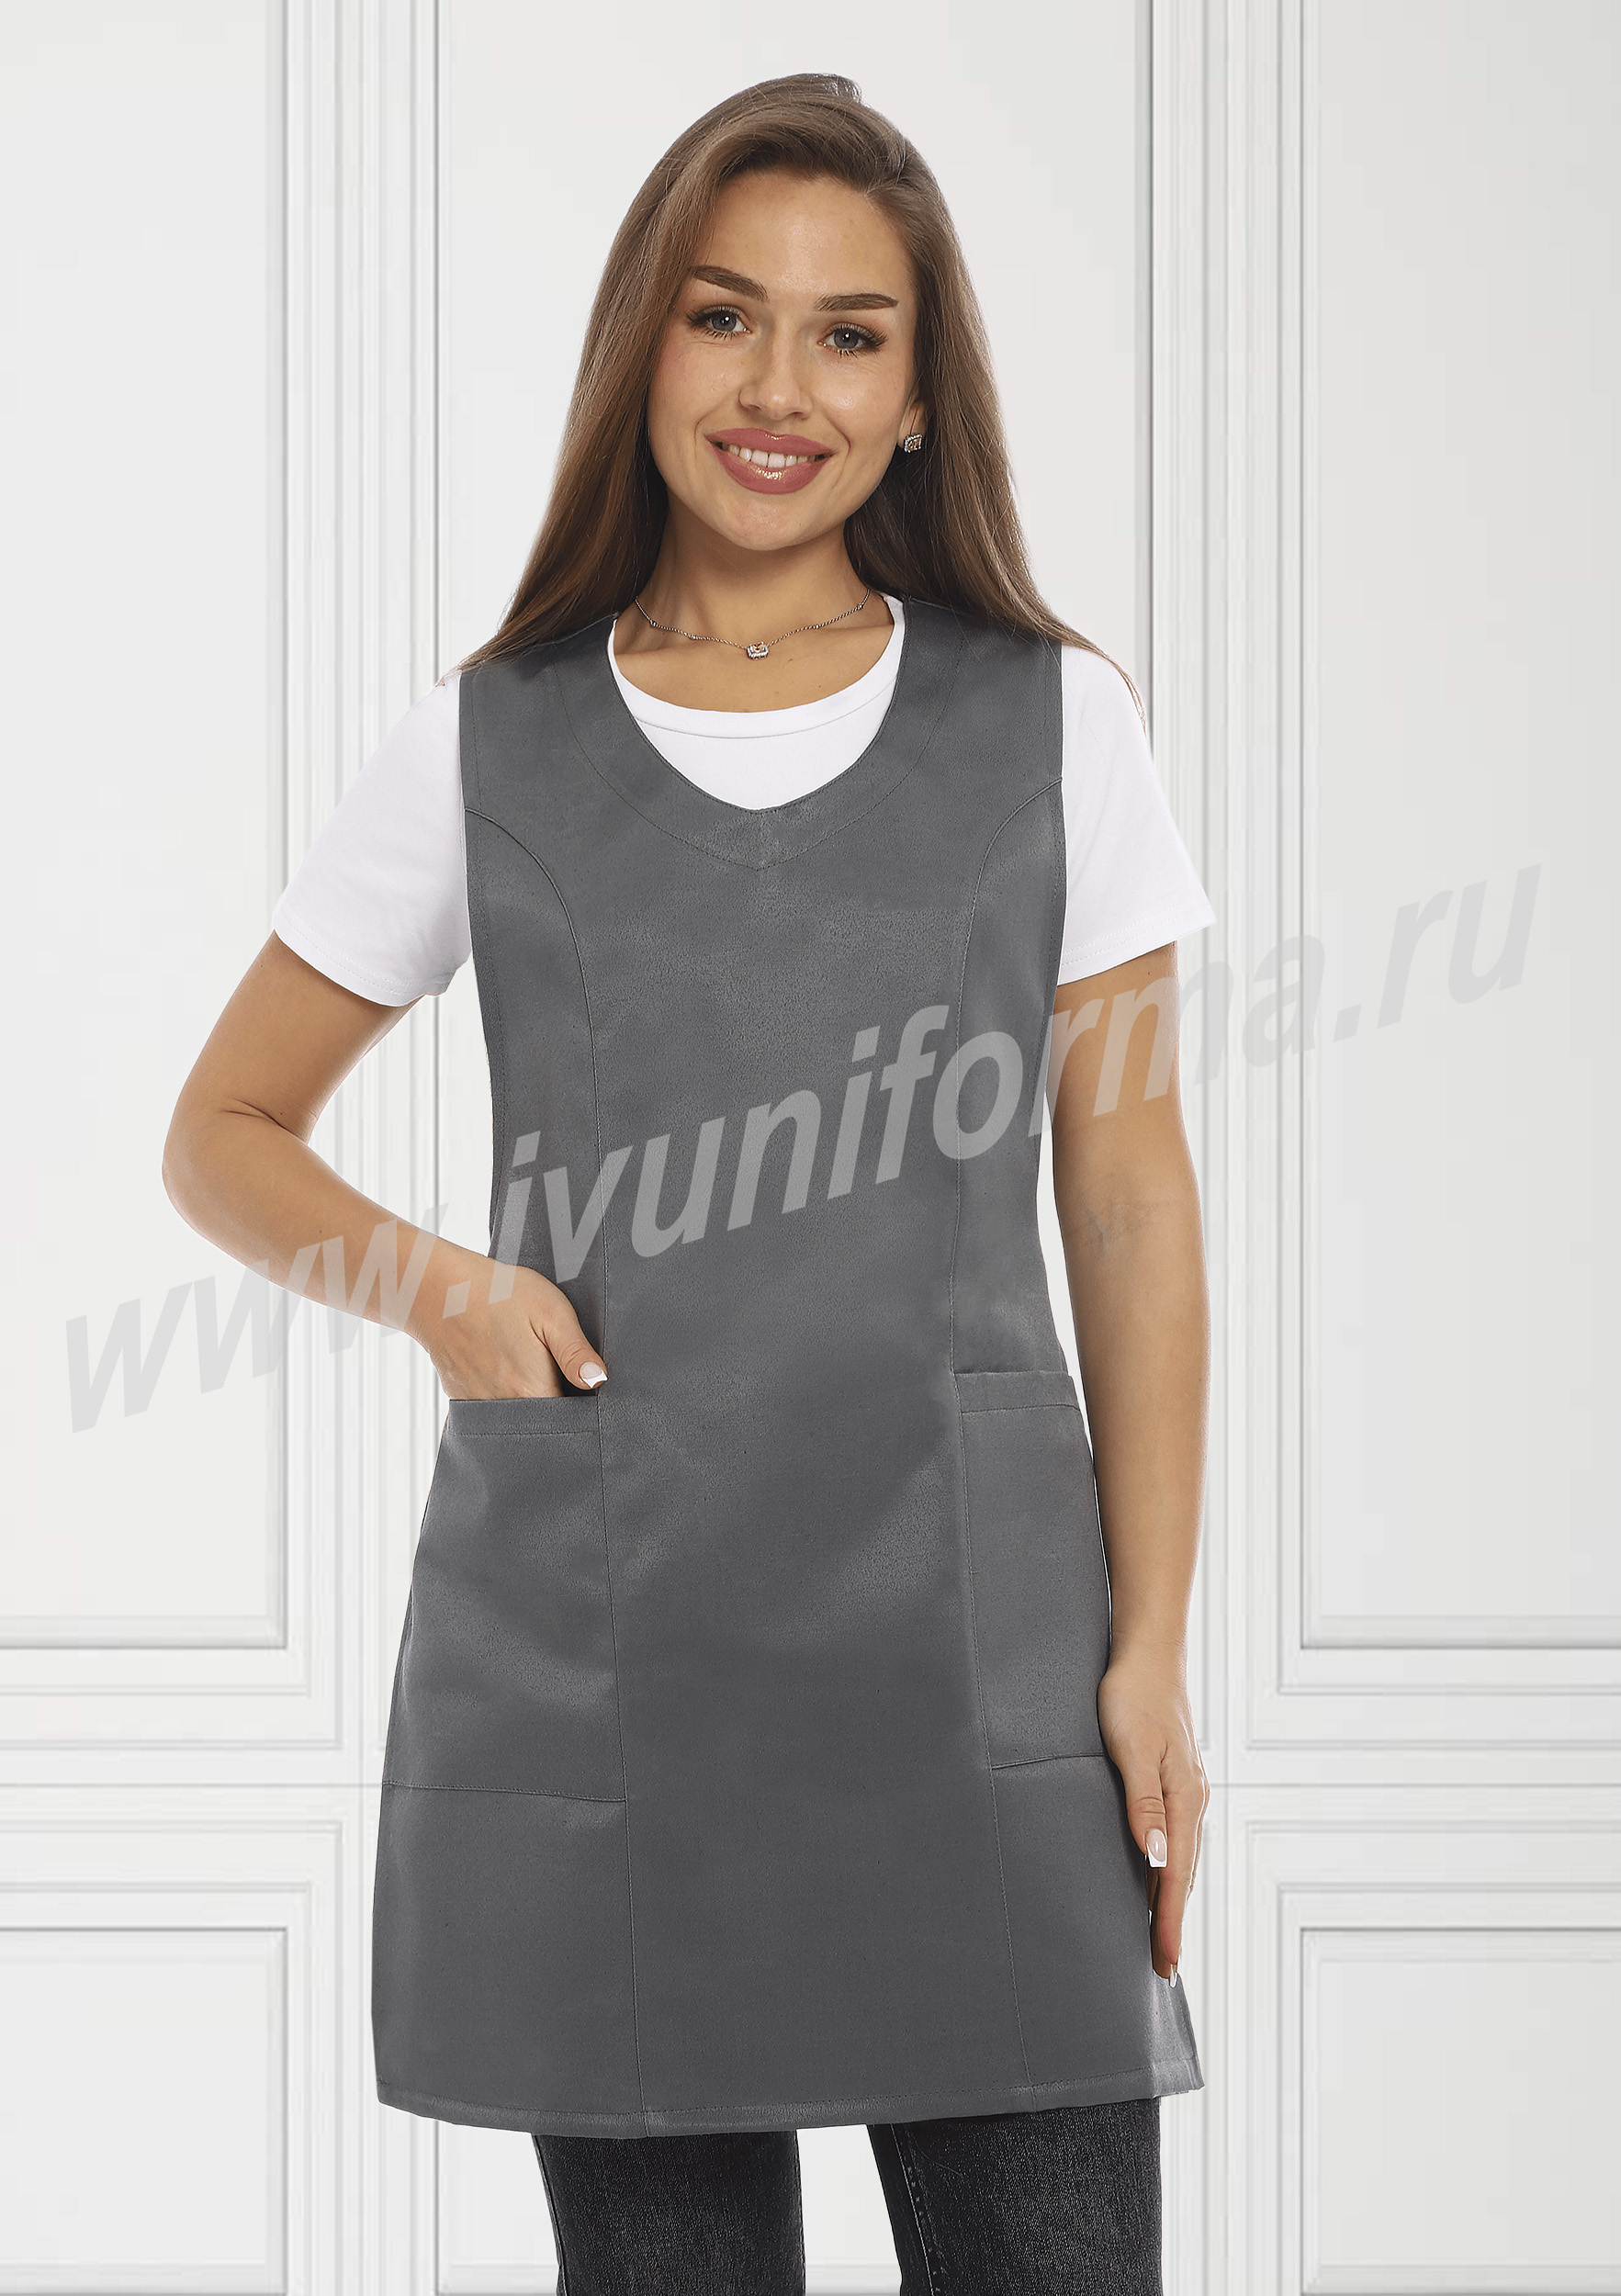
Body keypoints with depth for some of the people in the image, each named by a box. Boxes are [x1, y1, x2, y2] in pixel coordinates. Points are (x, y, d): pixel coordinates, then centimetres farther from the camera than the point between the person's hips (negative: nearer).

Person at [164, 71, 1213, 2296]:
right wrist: (427, 1279, -5)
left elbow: (1131, 1206, 6)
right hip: (596, 1669, 1)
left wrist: (1152, 1654, 0)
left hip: (974, 1648, 0)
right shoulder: (488, 749, 6)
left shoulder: (1051, 725, 6)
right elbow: (224, 1131, 15)